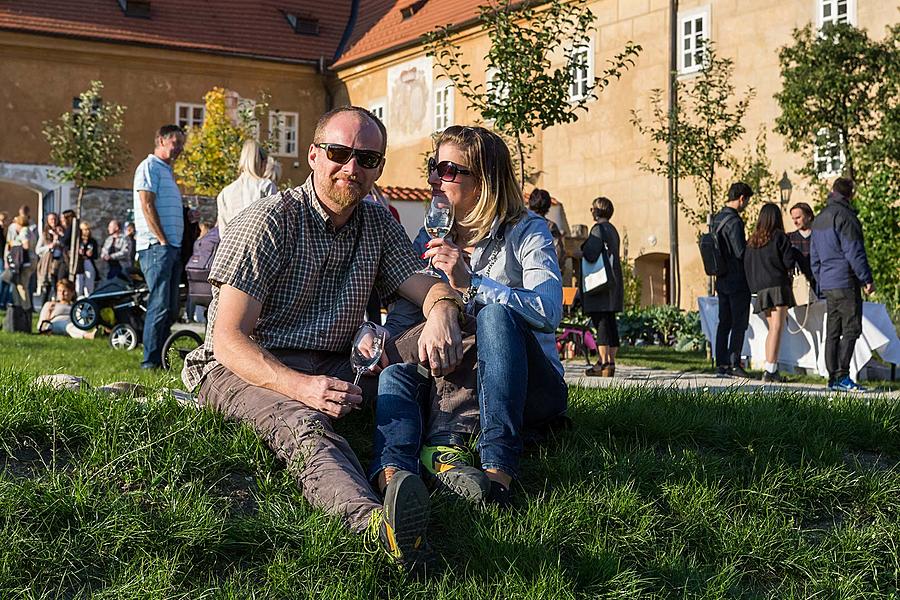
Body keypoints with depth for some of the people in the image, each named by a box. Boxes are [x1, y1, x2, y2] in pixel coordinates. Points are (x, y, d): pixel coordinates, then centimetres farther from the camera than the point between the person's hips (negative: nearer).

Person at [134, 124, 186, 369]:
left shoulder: (167, 171, 25)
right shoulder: (149, 167, -4)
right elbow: (147, 206, -13)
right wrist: (163, 241, -16)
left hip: (172, 248, 10)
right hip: (156, 246, -10)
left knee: (171, 309, 8)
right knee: (159, 305, -12)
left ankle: (160, 359, 12)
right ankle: (150, 361, -11)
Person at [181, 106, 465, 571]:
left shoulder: (378, 224, 10)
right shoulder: (267, 222, -9)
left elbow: (427, 287, 4)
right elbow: (229, 339, -16)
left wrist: (442, 310, -24)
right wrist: (301, 386, -35)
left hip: (334, 370, 6)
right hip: (247, 370, -6)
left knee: (439, 341, -15)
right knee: (304, 425, -42)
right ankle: (374, 520, -70)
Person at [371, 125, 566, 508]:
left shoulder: (527, 232, -4)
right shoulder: (429, 239, 12)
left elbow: (549, 311, -21)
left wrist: (470, 283, -31)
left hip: (531, 388, -4)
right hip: (458, 384, 4)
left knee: (495, 315, -32)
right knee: (396, 370, -25)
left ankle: (499, 470, -49)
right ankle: (392, 471, -55)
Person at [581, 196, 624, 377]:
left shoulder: (598, 229, -11)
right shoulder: (612, 230, 17)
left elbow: (590, 254, -21)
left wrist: (581, 250, 0)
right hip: (614, 283, 9)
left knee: (601, 322, -9)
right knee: (610, 323, 9)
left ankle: (603, 363, -11)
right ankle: (611, 362, 11)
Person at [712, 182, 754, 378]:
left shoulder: (717, 219, 11)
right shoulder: (734, 221, -17)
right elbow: (740, 252, -21)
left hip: (722, 280, 9)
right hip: (738, 280, -8)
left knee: (724, 323, 10)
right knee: (739, 323, -3)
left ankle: (721, 363, 11)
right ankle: (734, 363, -4)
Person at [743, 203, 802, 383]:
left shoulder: (752, 240, 11)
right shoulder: (779, 236, -5)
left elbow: (746, 265, 11)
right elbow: (789, 262, -8)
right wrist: (795, 252, 13)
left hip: (760, 289, 6)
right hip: (778, 285, -6)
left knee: (772, 328, 13)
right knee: (777, 327, -9)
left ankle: (771, 369, 9)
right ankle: (770, 370, -17)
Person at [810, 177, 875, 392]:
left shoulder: (819, 219, 17)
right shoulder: (844, 216, -10)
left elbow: (814, 258, 21)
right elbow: (854, 252, -14)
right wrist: (867, 279, -10)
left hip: (827, 284, 8)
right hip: (846, 282, -8)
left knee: (832, 332, 8)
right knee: (851, 329, -7)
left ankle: (833, 377, 8)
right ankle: (841, 375, -12)